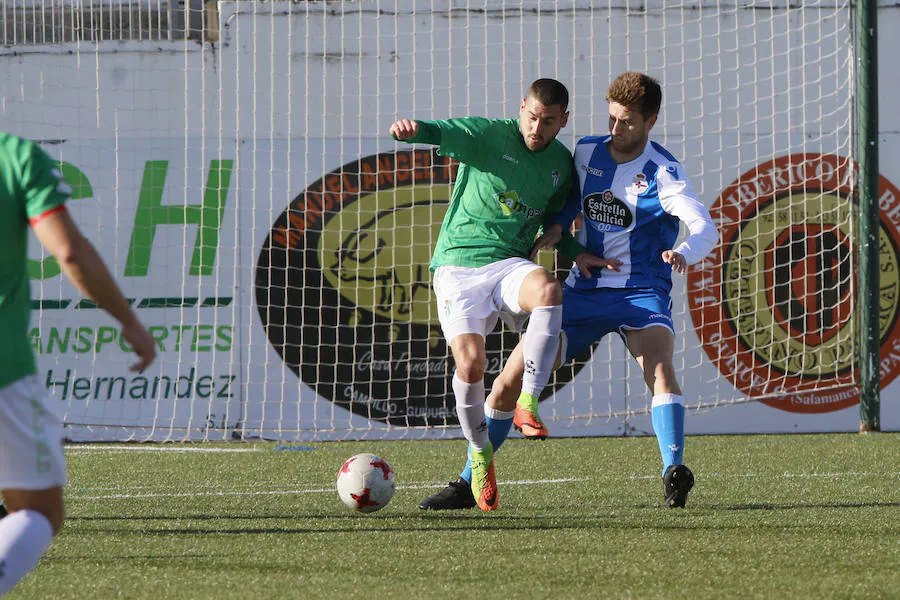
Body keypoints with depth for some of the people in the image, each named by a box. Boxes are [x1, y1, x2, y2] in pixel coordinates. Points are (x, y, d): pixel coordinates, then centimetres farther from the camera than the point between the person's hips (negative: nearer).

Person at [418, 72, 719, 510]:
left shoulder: (663, 173, -13)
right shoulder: (585, 152, 3)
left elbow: (705, 229, -26)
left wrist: (683, 252, -49)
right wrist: (556, 228, 0)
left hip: (641, 293, -4)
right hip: (584, 291, 4)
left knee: (659, 369, -34)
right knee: (508, 382, -2)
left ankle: (673, 474, -42)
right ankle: (467, 485, 9)